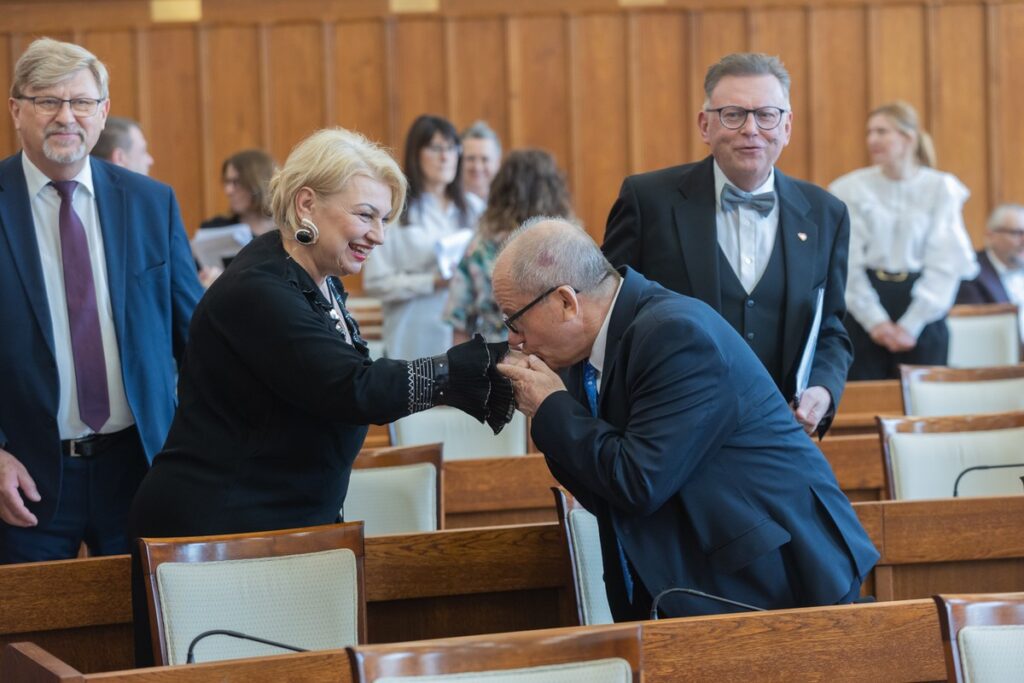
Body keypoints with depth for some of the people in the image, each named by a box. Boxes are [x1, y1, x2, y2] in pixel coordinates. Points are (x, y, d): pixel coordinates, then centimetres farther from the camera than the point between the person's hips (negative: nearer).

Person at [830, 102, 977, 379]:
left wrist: (911, 324, -11)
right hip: (864, 309, 0)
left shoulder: (942, 188, 0)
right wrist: (875, 321, -11)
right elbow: (848, 263, -3)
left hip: (923, 309, 0)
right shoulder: (851, 188, 1)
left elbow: (946, 264, -4)